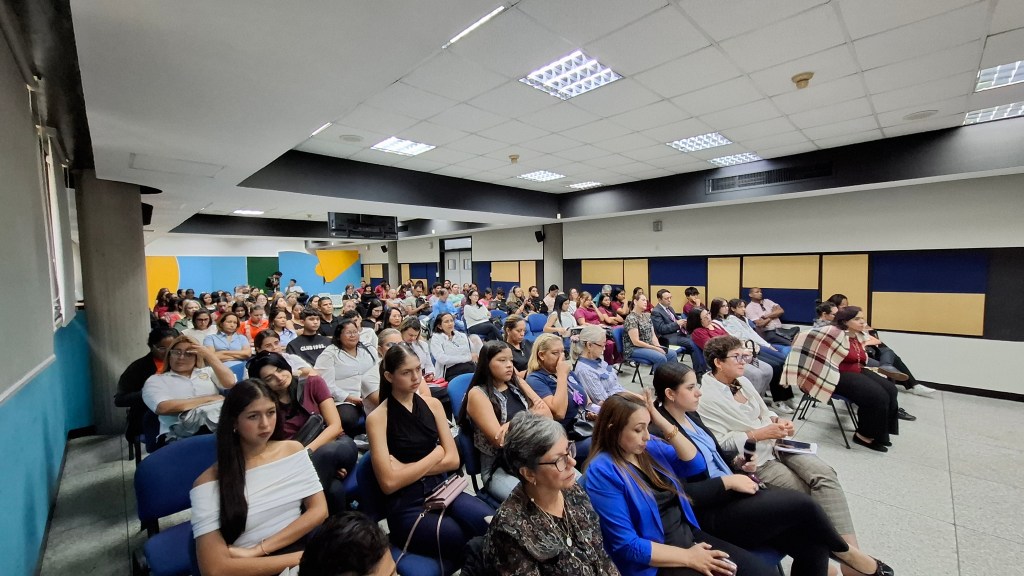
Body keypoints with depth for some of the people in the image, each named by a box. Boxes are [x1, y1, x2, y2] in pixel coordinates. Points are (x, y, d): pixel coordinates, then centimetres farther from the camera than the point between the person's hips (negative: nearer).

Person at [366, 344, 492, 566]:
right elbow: (389, 482, -12)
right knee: (460, 540, -28)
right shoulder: (377, 418, -7)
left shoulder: (432, 405, 6)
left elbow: (453, 460, 3)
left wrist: (408, 468, -8)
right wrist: (435, 454, -6)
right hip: (405, 505, -4)